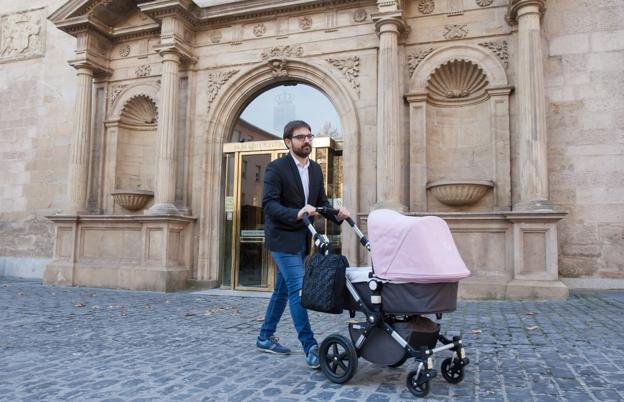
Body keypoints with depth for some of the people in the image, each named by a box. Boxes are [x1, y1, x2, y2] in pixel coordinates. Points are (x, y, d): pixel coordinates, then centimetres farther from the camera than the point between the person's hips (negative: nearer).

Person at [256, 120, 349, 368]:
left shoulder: (315, 169, 10)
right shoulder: (276, 168, -11)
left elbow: (322, 201, 11)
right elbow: (269, 204, -19)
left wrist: (337, 214, -9)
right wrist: (297, 213, -34)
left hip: (301, 240, 8)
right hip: (283, 238, -8)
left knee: (283, 290, 16)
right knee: (298, 291, -11)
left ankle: (265, 337, 30)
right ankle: (311, 348, -5)